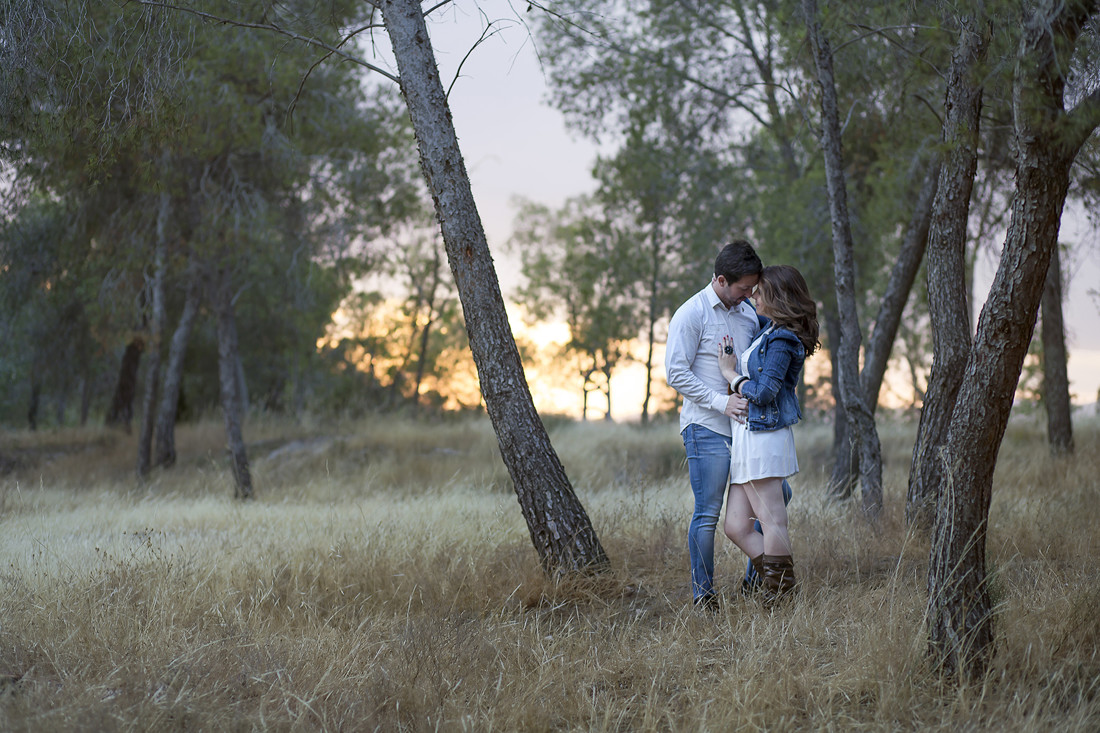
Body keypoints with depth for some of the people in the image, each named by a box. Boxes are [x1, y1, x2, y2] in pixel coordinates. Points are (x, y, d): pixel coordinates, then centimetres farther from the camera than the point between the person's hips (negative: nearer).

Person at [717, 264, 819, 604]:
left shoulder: (782, 340, -12)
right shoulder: (769, 329, 16)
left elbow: (763, 393, -18)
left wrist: (730, 372, -5)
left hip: (763, 436, -10)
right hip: (747, 438, 10)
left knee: (772, 522, -5)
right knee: (736, 527, 8)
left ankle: (781, 593, 0)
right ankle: (782, 589, 9)